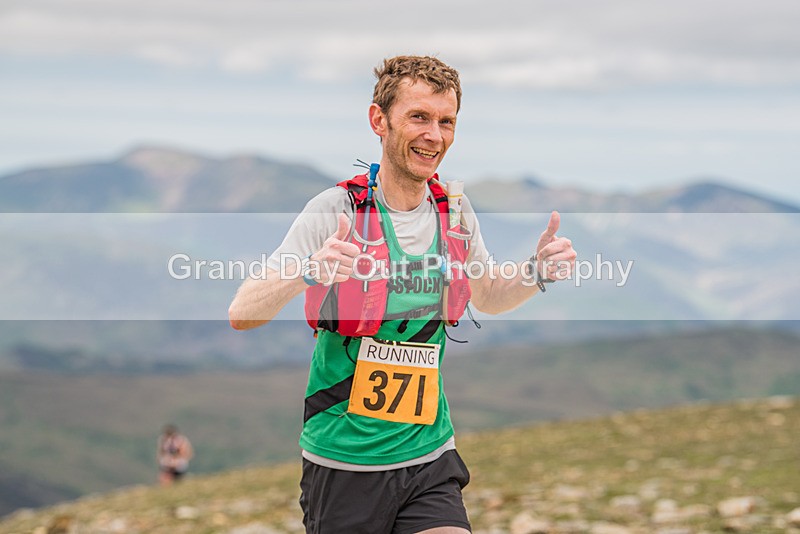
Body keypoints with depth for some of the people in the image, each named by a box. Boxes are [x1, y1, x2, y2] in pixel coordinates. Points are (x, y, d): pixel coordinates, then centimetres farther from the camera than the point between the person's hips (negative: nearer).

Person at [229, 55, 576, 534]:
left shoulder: (456, 211, 4)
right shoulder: (334, 211, -11)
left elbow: (487, 297, 22)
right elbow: (241, 315, -14)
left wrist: (539, 274, 1)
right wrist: (307, 271, -34)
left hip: (430, 460, 3)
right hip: (342, 464, -3)